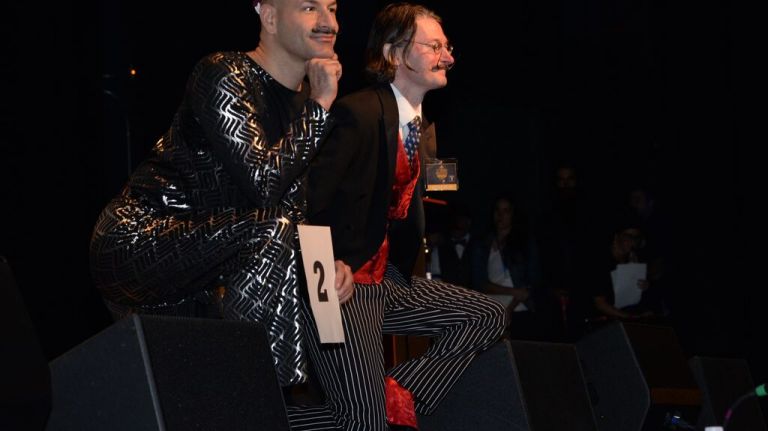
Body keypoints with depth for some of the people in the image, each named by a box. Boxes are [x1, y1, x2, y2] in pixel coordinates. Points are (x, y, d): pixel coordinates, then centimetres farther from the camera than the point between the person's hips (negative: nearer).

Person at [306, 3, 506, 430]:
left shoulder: (420, 123, 12)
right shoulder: (359, 113, -17)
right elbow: (309, 204, -21)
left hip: (390, 281, 9)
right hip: (346, 286, -9)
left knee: (488, 317, 8)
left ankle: (399, 395, 2)